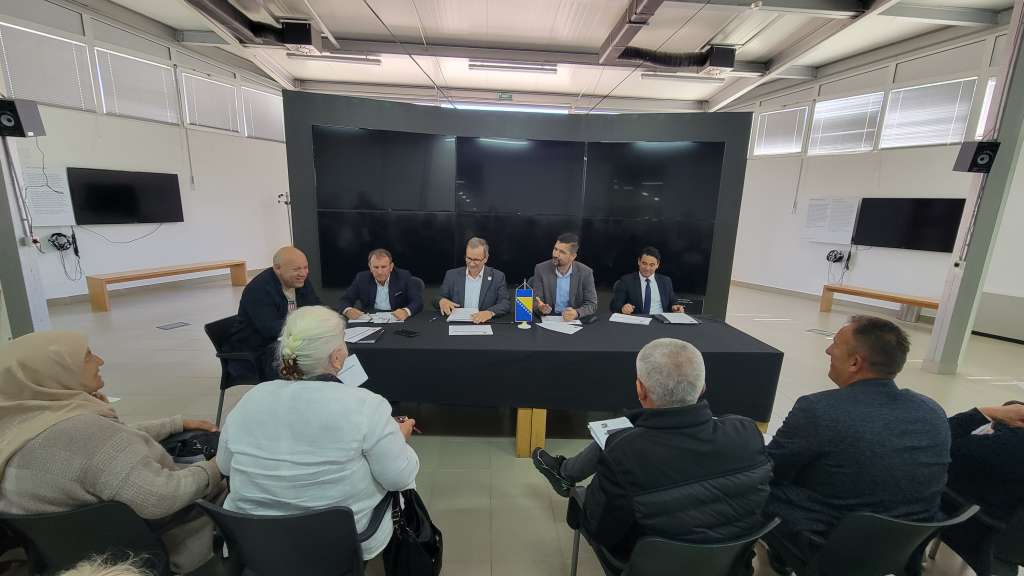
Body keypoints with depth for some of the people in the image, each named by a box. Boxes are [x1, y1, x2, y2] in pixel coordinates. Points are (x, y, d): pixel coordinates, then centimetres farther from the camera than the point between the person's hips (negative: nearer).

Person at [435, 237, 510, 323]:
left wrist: (490, 312, -28)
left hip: (484, 324, -2)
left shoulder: (498, 277, 0)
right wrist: (442, 301, -16)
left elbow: (506, 303, -8)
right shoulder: (452, 275, 4)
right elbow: (439, 299, 9)